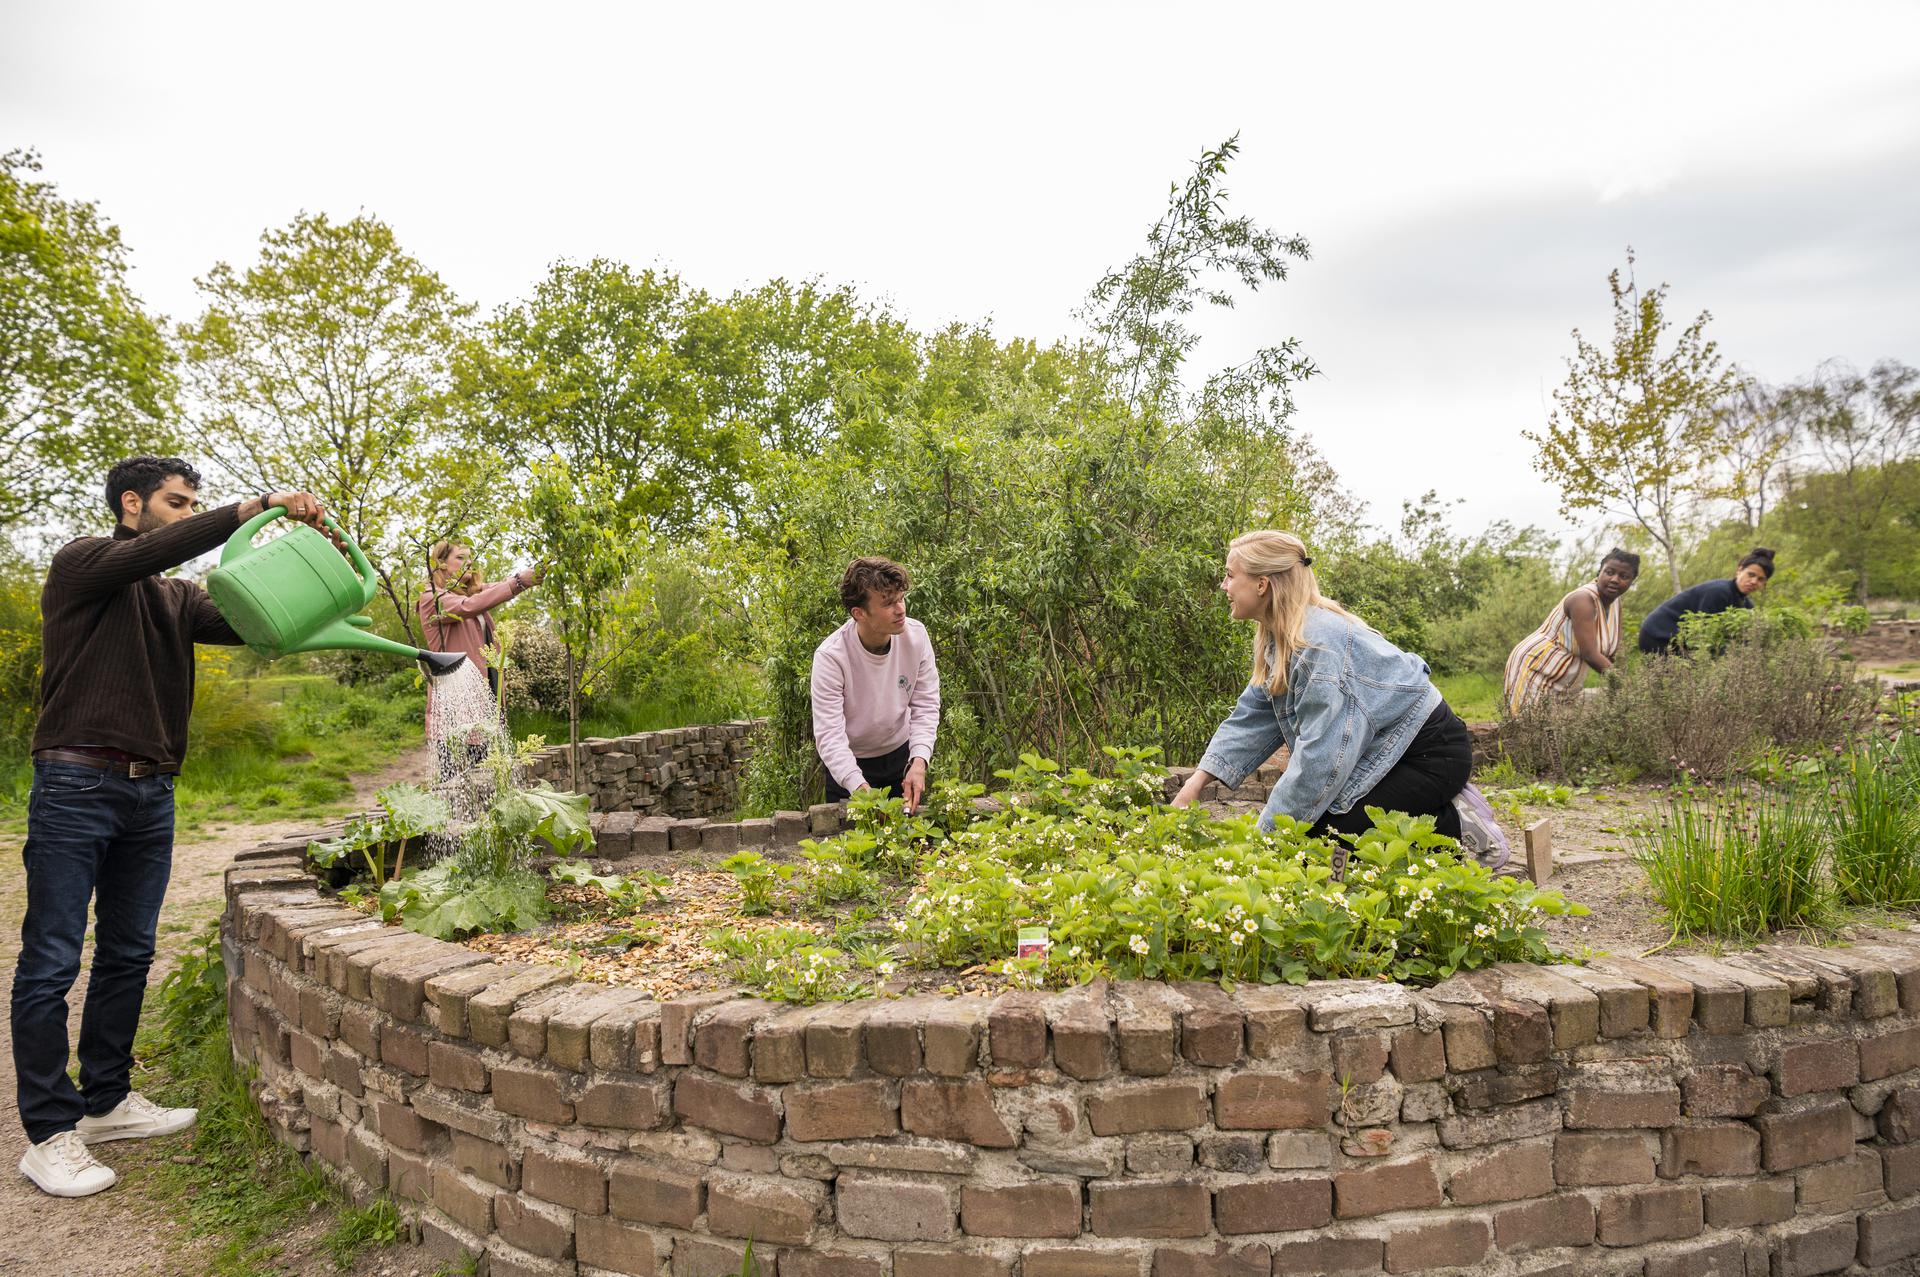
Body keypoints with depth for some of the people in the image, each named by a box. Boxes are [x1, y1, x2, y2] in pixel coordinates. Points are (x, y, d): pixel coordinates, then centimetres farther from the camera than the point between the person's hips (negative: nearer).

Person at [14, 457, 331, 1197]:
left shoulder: (177, 598, 16)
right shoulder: (81, 565, -1)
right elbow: (149, 552, -22)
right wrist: (254, 508, -27)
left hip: (150, 795, 7)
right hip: (77, 787, -7)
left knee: (128, 955, 12)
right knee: (51, 962, -2)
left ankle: (106, 1102, 24)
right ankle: (50, 1132, 3)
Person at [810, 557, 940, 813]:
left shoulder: (916, 635, -17)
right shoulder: (831, 655, -28)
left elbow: (925, 707, -12)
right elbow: (829, 733, -30)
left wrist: (919, 762, -27)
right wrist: (858, 786, -43)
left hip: (901, 753, 3)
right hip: (850, 762, -3)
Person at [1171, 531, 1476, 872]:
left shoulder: (1322, 640, -28)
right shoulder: (1278, 639, 3)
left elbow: (1322, 753, -30)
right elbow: (1251, 717, 4)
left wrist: (1268, 831, -25)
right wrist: (1197, 781, -7)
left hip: (1430, 754, -9)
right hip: (1384, 753, 9)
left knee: (1322, 833, -19)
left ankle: (1442, 828, 0)